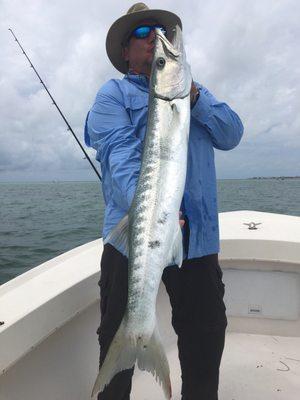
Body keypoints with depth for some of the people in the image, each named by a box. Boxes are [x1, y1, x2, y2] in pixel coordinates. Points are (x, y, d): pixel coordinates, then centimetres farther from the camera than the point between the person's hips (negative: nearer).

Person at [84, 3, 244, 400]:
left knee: (207, 335, 16)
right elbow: (119, 154, -14)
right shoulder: (113, 94, 5)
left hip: (197, 235, 4)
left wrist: (193, 97, -11)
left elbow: (231, 136, 4)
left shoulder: (194, 91, 19)